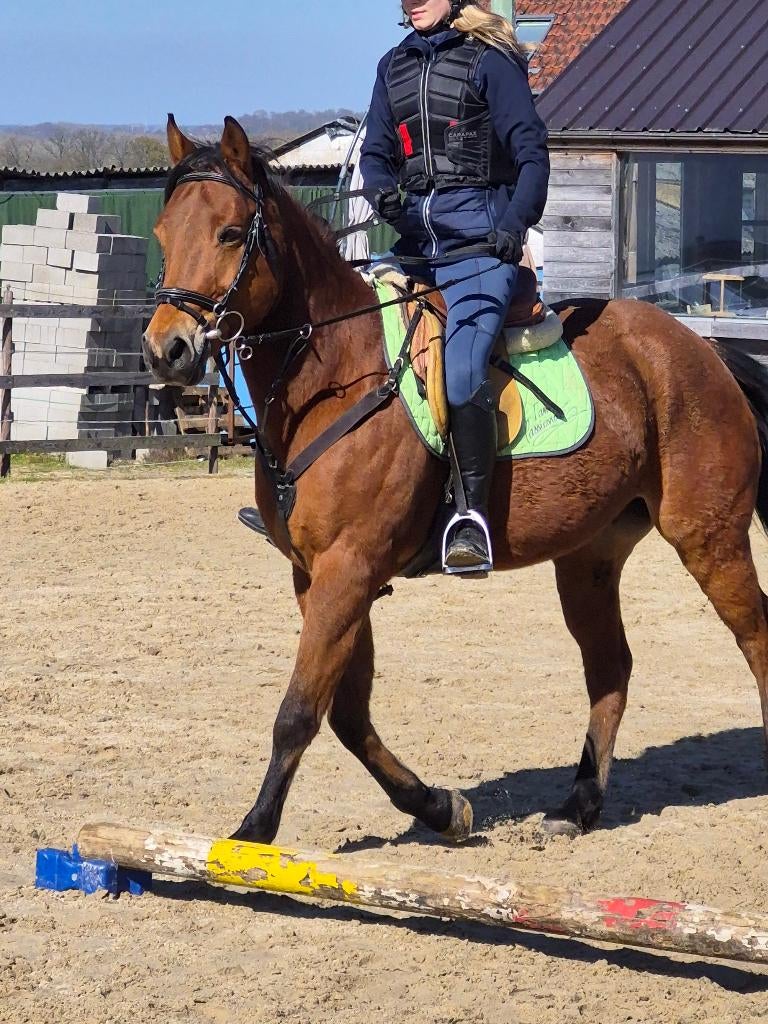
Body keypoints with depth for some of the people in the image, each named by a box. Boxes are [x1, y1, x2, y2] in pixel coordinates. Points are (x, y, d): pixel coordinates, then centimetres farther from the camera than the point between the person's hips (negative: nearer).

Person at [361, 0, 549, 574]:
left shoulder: (490, 60, -1)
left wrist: (514, 228, -19)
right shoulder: (393, 67, 18)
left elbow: (531, 153, -5)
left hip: (478, 233, -7)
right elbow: (376, 152, 16)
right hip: (413, 236, 7)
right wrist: (383, 191, -8)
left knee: (460, 371, -24)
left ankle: (475, 516, -20)